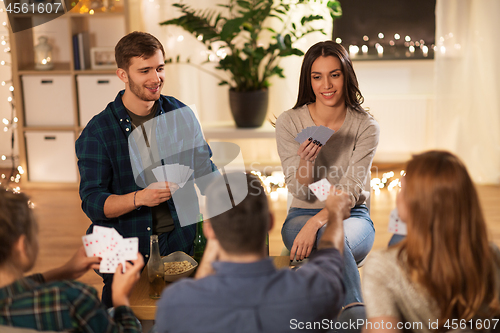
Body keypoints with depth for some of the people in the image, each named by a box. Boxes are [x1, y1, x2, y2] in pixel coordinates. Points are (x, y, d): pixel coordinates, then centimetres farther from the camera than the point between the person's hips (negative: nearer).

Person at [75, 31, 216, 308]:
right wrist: (140, 197, -25)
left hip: (181, 241, 2)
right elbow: (92, 203, -8)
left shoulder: (182, 115, 7)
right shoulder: (98, 132, -3)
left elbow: (207, 174, 14)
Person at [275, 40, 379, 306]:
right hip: (302, 214, 0)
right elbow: (300, 193, -5)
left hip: (352, 216, 0)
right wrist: (305, 161, -28)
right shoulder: (289, 123, -4)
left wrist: (314, 223, -31)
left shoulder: (365, 127, -5)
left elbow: (350, 191, -14)